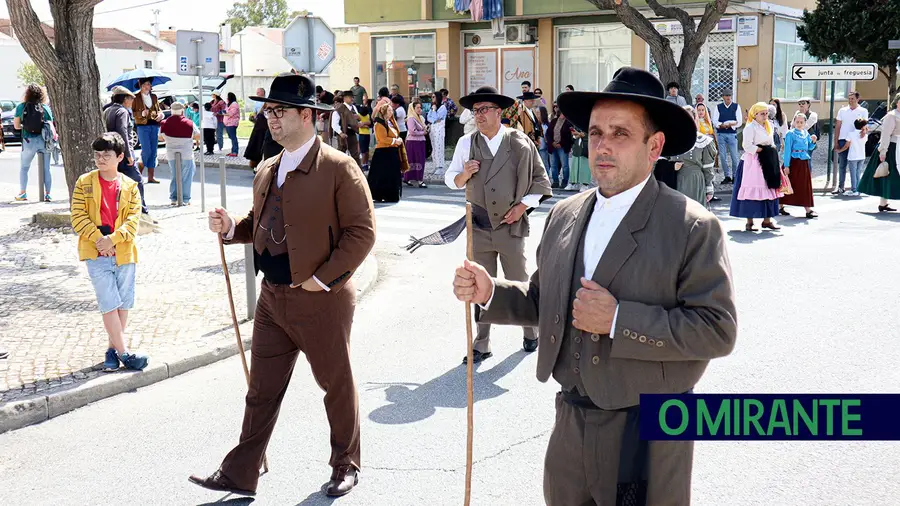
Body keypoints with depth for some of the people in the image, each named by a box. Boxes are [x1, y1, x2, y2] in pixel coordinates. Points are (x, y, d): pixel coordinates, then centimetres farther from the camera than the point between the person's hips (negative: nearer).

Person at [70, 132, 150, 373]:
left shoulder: (130, 186, 4)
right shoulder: (84, 183, 2)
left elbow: (133, 220, -4)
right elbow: (78, 217, -3)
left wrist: (112, 239, -17)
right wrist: (99, 239, -15)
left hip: (124, 252, 2)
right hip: (96, 253, -2)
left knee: (124, 303, 9)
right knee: (110, 303, -6)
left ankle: (113, 348, 22)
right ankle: (124, 352, -2)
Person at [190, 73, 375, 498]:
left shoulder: (338, 168, -12)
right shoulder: (267, 170, 10)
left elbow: (362, 232, -14)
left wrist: (323, 279, -18)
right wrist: (231, 227, 0)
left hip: (321, 301, -6)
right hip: (272, 299, 6)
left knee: (337, 385, 11)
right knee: (262, 389, 11)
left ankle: (345, 466, 30)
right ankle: (240, 474, 20)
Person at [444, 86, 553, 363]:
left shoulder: (520, 142, -1)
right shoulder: (466, 143, 4)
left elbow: (540, 179, 5)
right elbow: (451, 179, 10)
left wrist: (523, 205, -5)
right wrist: (464, 174, -12)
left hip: (511, 226, -2)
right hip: (479, 228, 2)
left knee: (520, 284, 9)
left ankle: (531, 332, 31)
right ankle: (482, 345, 17)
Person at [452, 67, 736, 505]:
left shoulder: (693, 228, -13)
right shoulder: (563, 215, 5)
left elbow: (717, 330, -18)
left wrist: (619, 319, -24)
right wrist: (491, 293, -3)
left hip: (646, 436, -5)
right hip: (570, 422, 5)